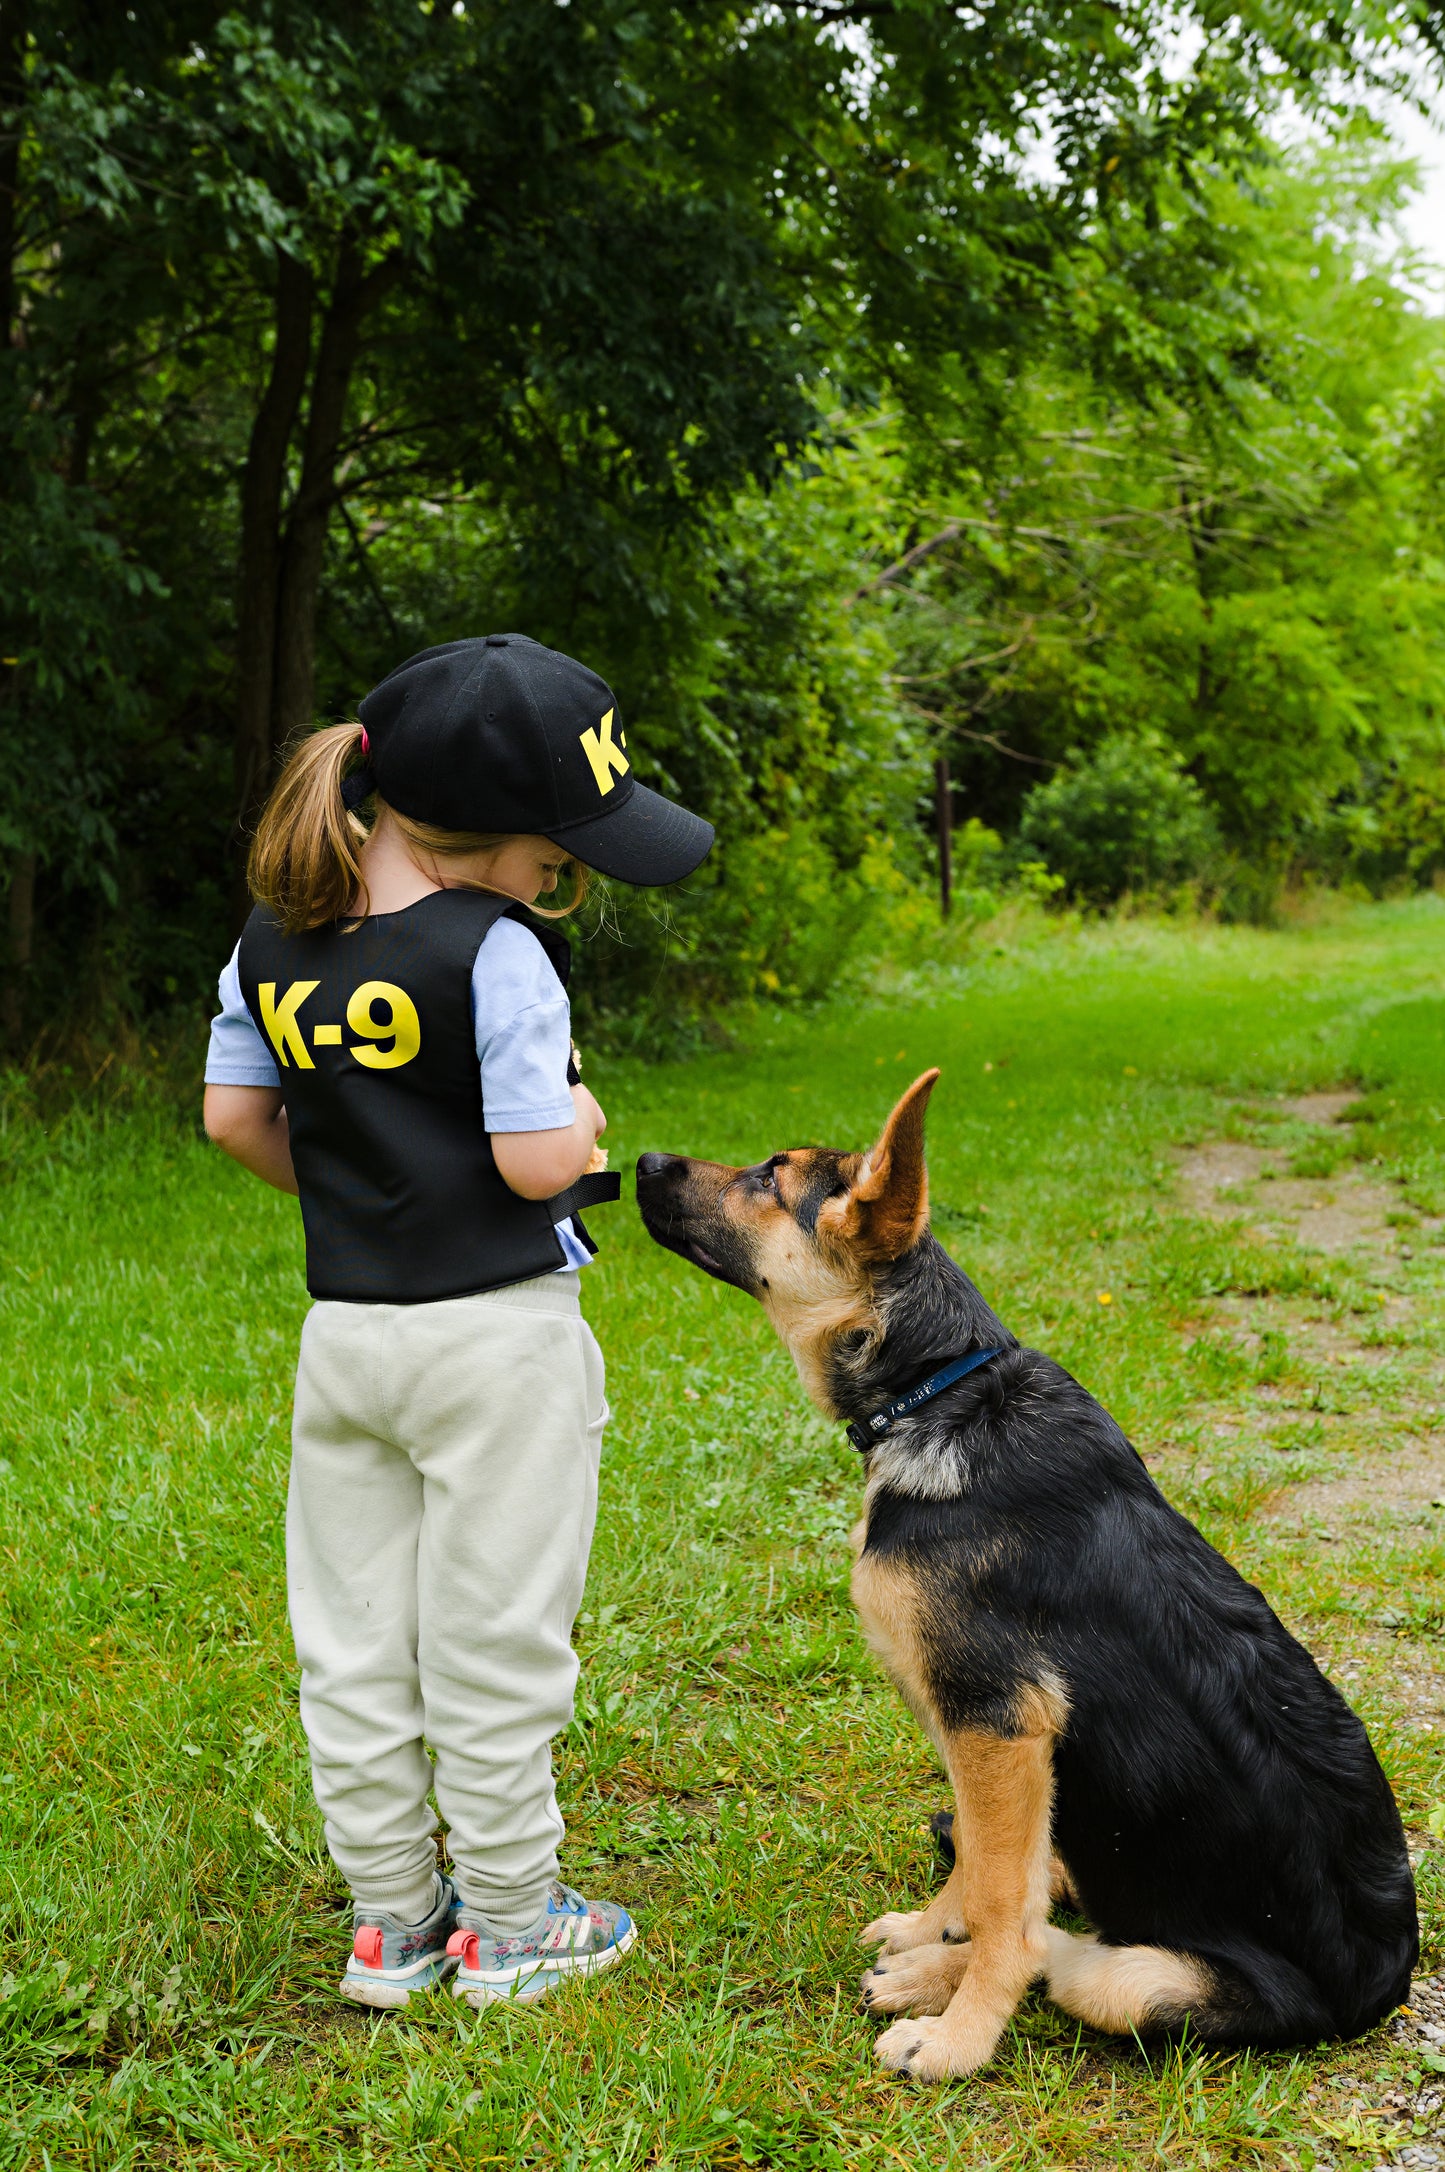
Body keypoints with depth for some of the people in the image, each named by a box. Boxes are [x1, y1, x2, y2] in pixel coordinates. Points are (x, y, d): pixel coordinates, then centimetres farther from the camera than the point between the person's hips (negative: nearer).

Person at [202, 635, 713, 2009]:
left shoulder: (271, 943, 4)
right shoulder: (496, 954, -17)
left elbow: (234, 1117, 11)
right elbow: (537, 1162, -19)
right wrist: (582, 1114, 1)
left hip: (341, 1330, 6)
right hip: (498, 1336, -6)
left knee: (355, 1640, 13)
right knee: (492, 1640, 6)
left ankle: (390, 1921, 25)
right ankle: (507, 1921, 20)